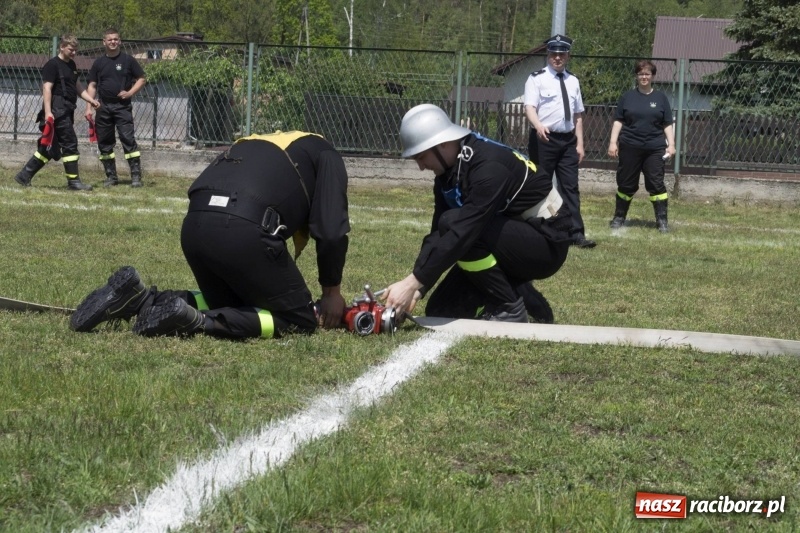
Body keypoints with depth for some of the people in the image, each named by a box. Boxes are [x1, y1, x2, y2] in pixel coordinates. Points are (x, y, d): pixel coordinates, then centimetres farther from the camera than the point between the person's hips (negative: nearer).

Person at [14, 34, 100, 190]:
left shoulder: (71, 65, 19)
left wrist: (91, 100, 15)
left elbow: (77, 86, 28)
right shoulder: (52, 65, -9)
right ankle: (73, 181, -3)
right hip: (57, 111, -9)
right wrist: (48, 112, -22)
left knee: (49, 148, 10)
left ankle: (24, 176, 16)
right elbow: (47, 88, -15)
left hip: (67, 111, 9)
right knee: (70, 143, -8)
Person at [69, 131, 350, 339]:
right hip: (244, 229, -7)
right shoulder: (325, 155, 20)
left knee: (229, 303, 29)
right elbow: (331, 231, 7)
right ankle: (193, 320, -11)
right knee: (300, 317, 9)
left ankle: (140, 298, 6)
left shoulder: (254, 144, 39)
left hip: (193, 226, 7)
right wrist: (332, 291, 20)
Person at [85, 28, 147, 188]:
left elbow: (141, 79, 5)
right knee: (104, 142, 6)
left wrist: (130, 92, -11)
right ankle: (111, 176, 16)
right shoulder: (99, 63, 8)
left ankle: (136, 175, -12)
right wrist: (89, 107, 2)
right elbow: (92, 85, 11)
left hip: (122, 106, -4)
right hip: (104, 107, 4)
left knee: (128, 138, -13)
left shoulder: (128, 60, 0)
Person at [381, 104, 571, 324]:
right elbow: (438, 234, -2)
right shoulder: (448, 174, -1)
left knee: (453, 222, -29)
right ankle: (525, 298, 12)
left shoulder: (489, 167, -29)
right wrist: (416, 289, -15)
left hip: (547, 243, -9)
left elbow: (463, 232, -35)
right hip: (511, 244, 9)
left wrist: (413, 282, -35)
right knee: (440, 312, 0)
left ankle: (509, 309, -16)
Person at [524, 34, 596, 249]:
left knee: (570, 187, 1)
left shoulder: (573, 81, 13)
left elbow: (578, 115, 16)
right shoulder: (537, 78, -4)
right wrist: (538, 126, -35)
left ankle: (576, 234, -1)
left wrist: (579, 143, 11)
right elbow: (530, 107, -16)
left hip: (568, 140, 5)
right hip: (544, 139, -5)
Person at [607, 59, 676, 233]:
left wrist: (671, 144, -1)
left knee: (656, 184, -4)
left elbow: (667, 124, 8)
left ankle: (662, 220, -2)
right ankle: (619, 218, 19)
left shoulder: (660, 98, 8)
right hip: (630, 147, 0)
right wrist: (613, 142, -1)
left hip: (655, 148, 0)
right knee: (626, 184, 6)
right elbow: (618, 121, 7)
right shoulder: (628, 97, 7)